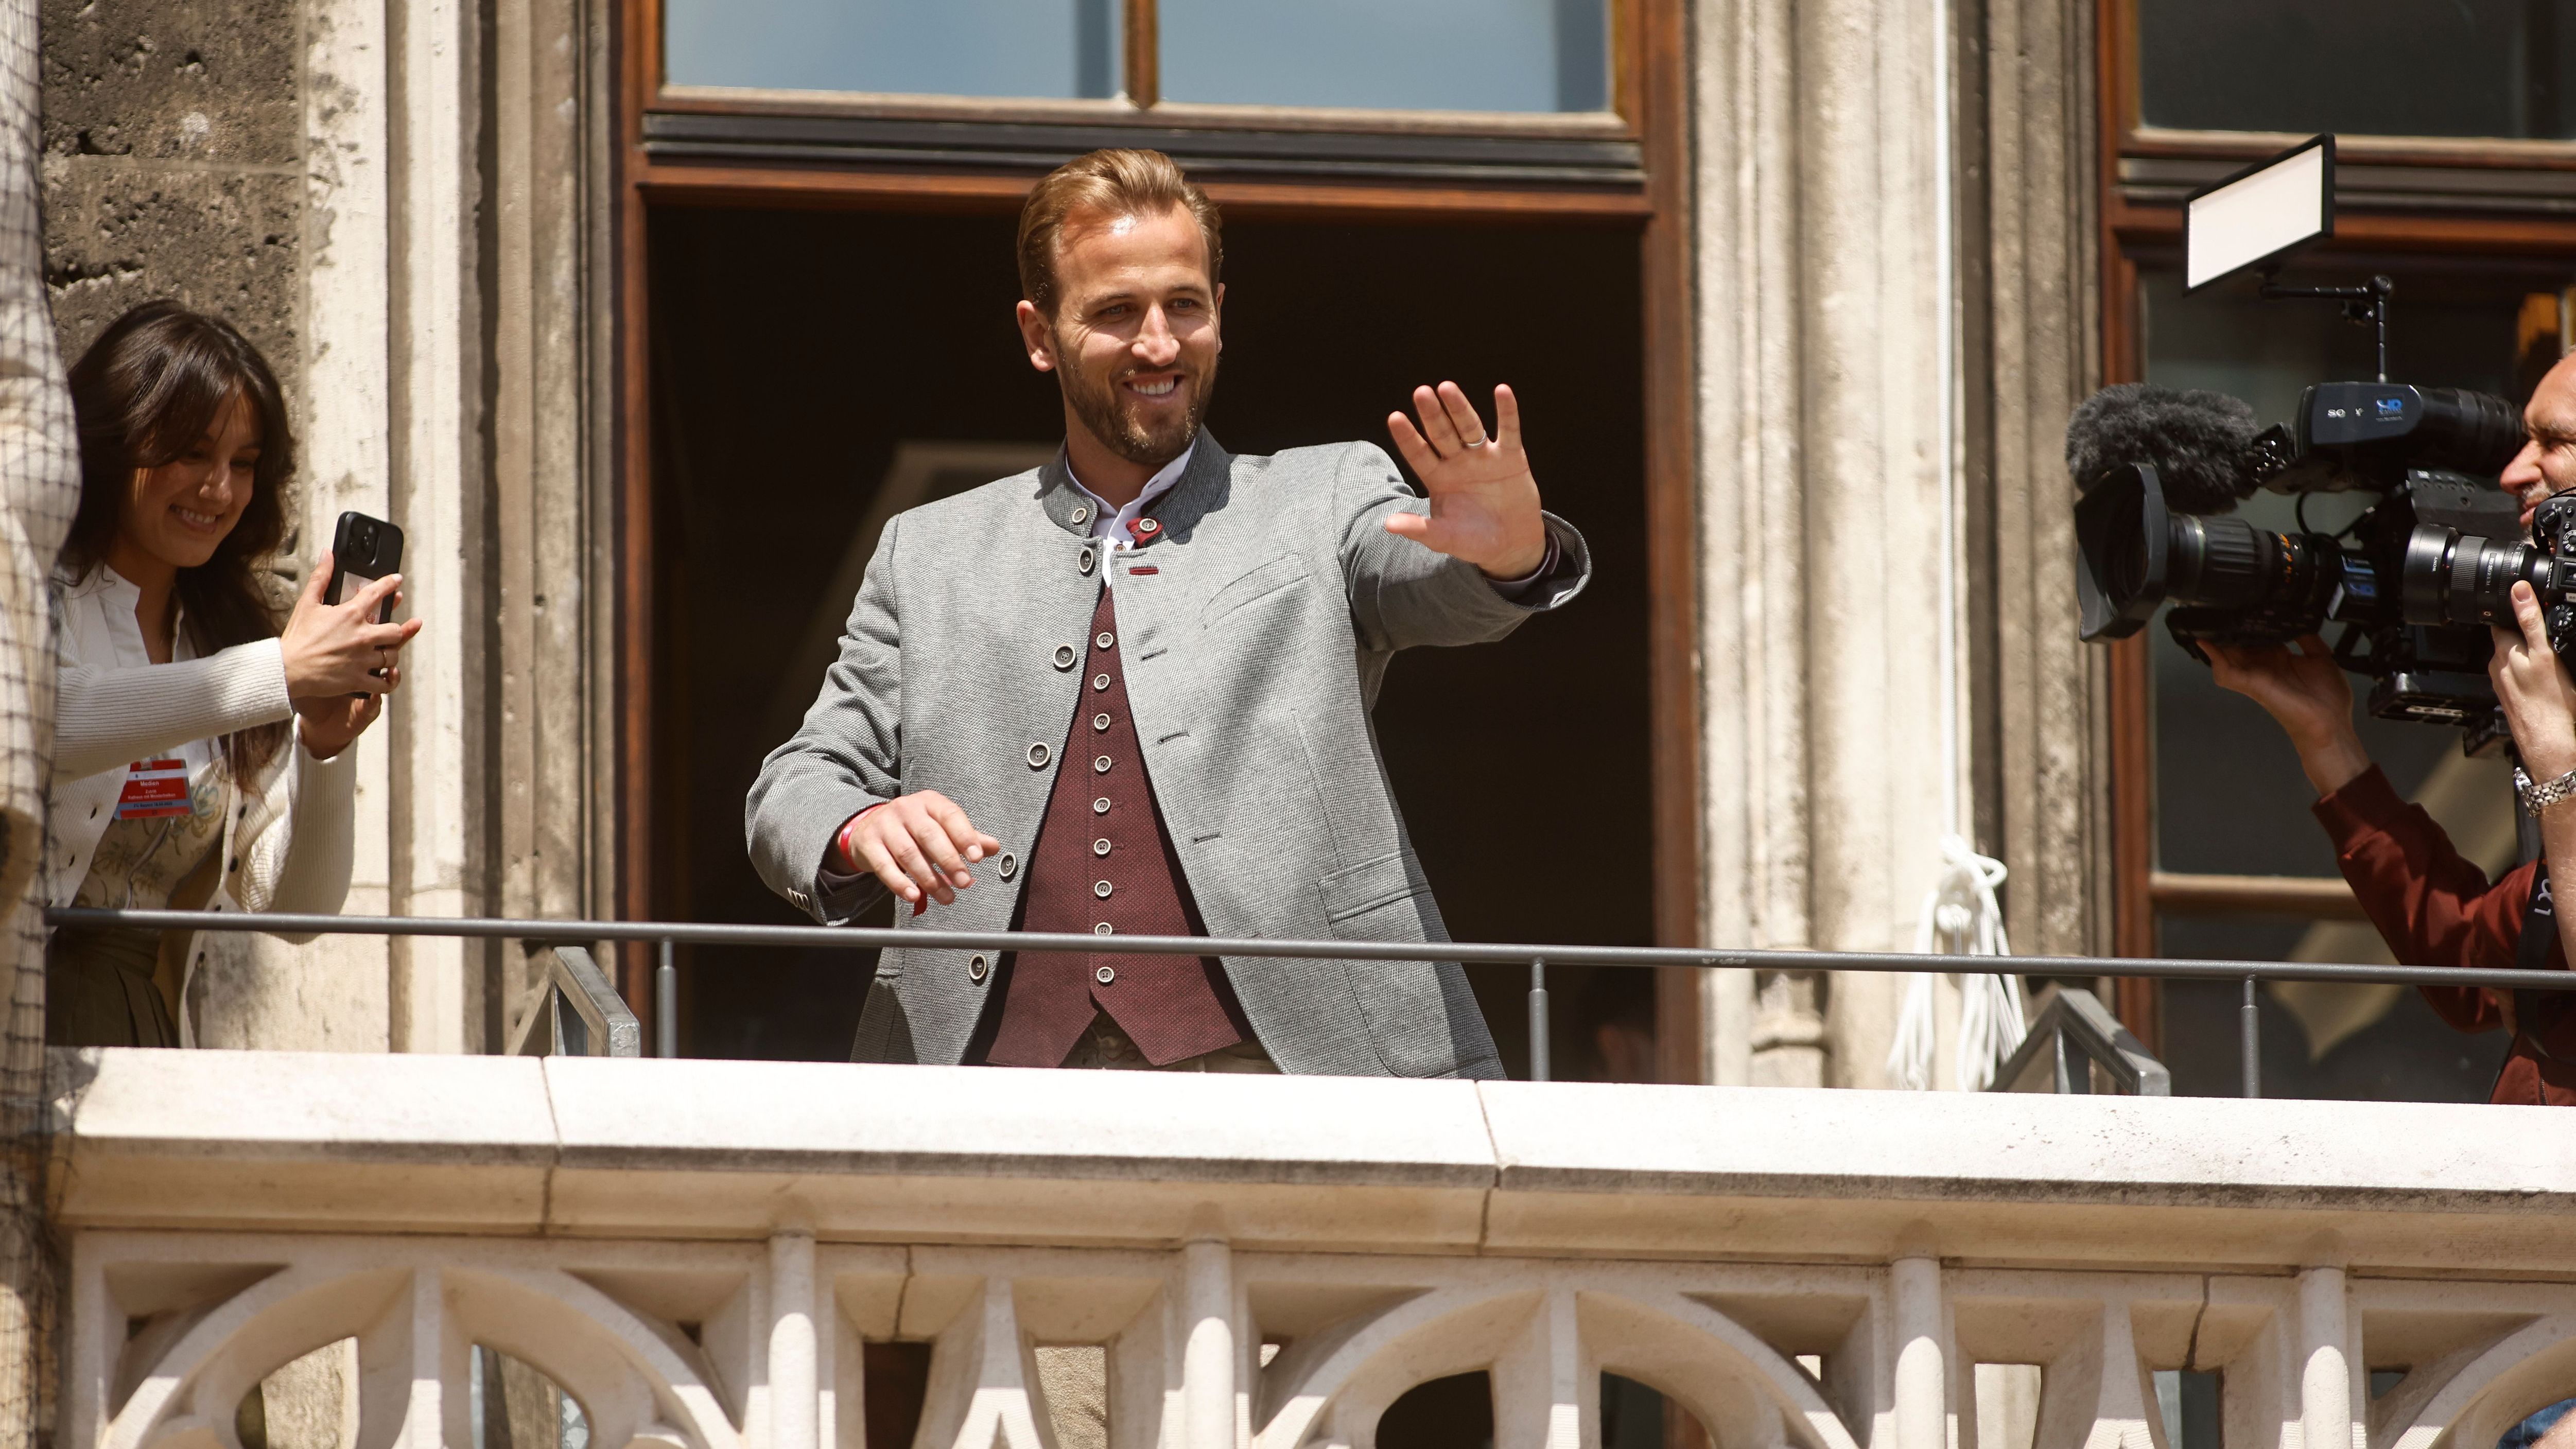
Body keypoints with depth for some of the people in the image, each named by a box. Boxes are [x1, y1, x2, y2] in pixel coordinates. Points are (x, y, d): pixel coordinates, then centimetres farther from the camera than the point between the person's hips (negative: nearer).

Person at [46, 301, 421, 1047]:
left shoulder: (228, 635, 16)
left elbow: (295, 908, 13)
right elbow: (33, 724, -26)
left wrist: (325, 746, -5)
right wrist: (284, 675, -25)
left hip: (150, 1039, 5)